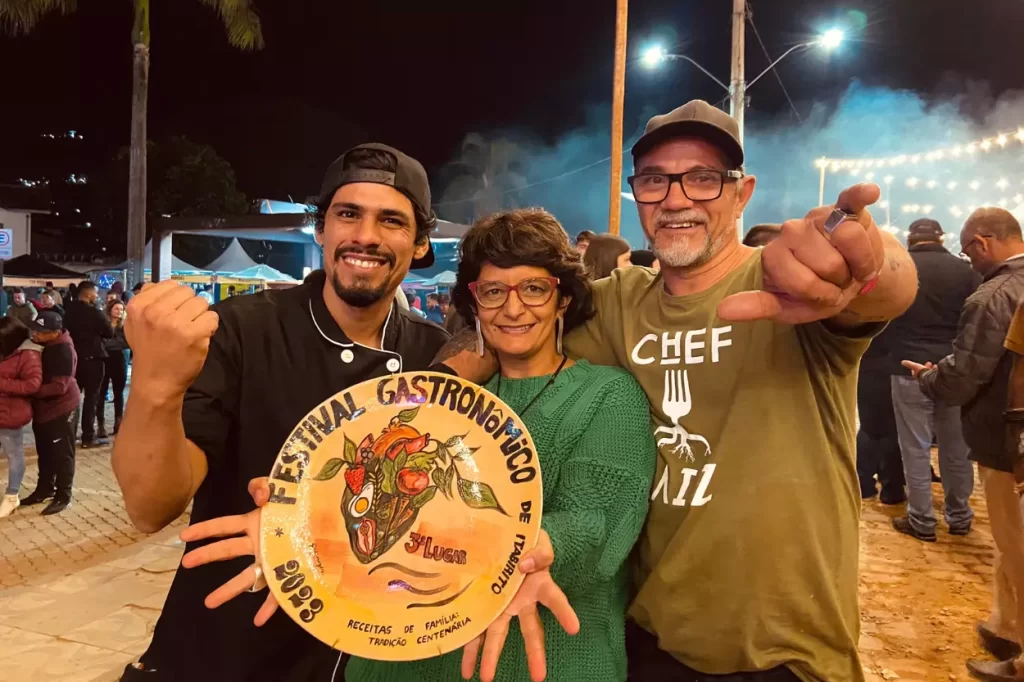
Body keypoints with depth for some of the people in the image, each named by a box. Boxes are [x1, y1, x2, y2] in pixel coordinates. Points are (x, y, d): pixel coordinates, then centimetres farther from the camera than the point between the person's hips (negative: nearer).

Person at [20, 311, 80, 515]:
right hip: (43, 406, 8)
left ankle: (63, 496, 14)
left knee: (62, 454, 3)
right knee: (44, 452, 20)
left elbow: (59, 386, -25)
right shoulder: (39, 344, 2)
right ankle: (45, 488, 35)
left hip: (61, 407, -8)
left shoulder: (63, 350, -23)